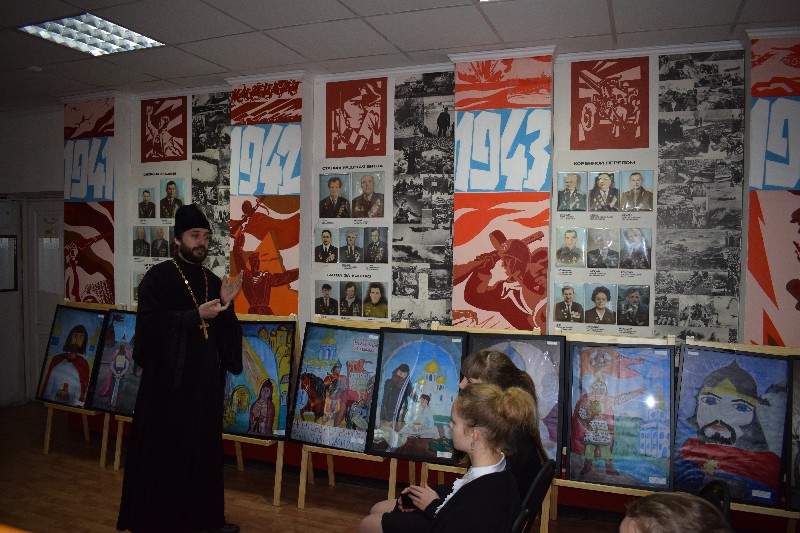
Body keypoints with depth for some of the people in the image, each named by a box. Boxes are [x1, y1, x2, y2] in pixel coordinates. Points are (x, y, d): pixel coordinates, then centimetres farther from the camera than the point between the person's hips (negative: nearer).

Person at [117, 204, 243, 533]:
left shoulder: (212, 280, 10)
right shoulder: (158, 277, -7)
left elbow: (223, 332, 10)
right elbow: (148, 324, -18)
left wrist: (225, 305, -8)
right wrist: (195, 315, -21)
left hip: (205, 378, 6)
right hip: (168, 378, -5)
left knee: (203, 448, 11)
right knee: (165, 451, 2)